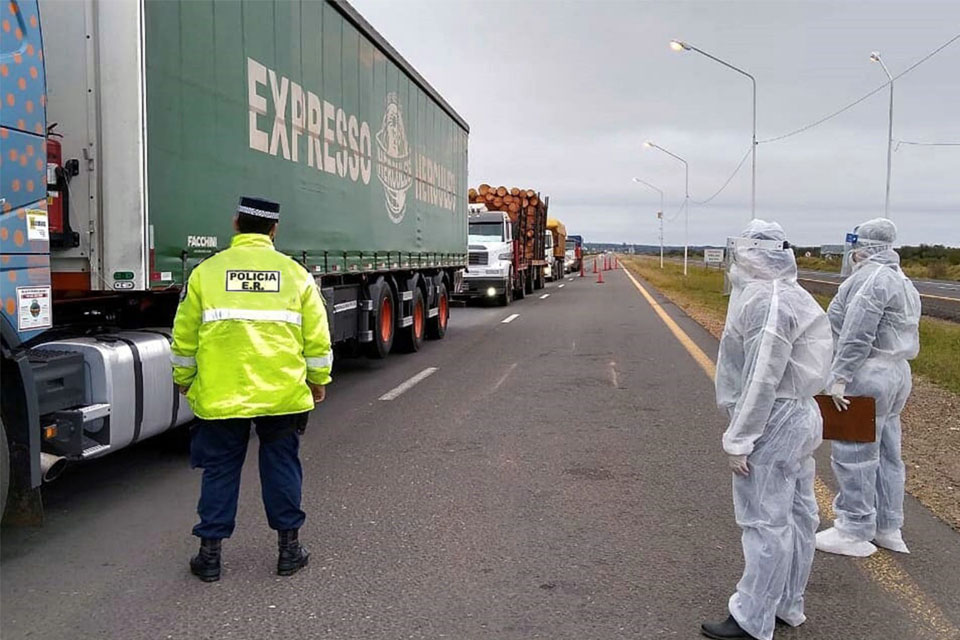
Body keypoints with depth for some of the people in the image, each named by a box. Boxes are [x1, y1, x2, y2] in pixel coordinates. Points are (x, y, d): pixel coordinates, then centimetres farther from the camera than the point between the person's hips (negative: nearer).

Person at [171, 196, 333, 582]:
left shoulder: (207, 271, -1)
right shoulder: (295, 273, 0)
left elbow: (185, 337, 4)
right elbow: (316, 338, 3)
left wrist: (184, 379, 19)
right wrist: (318, 380, 16)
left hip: (221, 395, 0)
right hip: (283, 393, 0)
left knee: (220, 470, 11)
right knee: (281, 466, 13)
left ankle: (210, 553, 18)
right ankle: (289, 548, 21)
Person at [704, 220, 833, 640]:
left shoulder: (767, 302, -21)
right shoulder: (785, 295, 11)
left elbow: (761, 381, -23)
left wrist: (739, 440, -18)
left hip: (774, 423, -11)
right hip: (798, 417, 11)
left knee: (766, 521, -2)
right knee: (795, 516, 17)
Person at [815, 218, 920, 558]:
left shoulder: (869, 279, -15)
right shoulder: (901, 281, 17)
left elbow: (856, 337, -23)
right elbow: (907, 337, 17)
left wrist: (839, 378, -22)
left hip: (866, 377, -11)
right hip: (896, 374, 11)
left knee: (854, 454, -3)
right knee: (885, 453, 16)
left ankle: (854, 532, 4)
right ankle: (888, 528, 25)